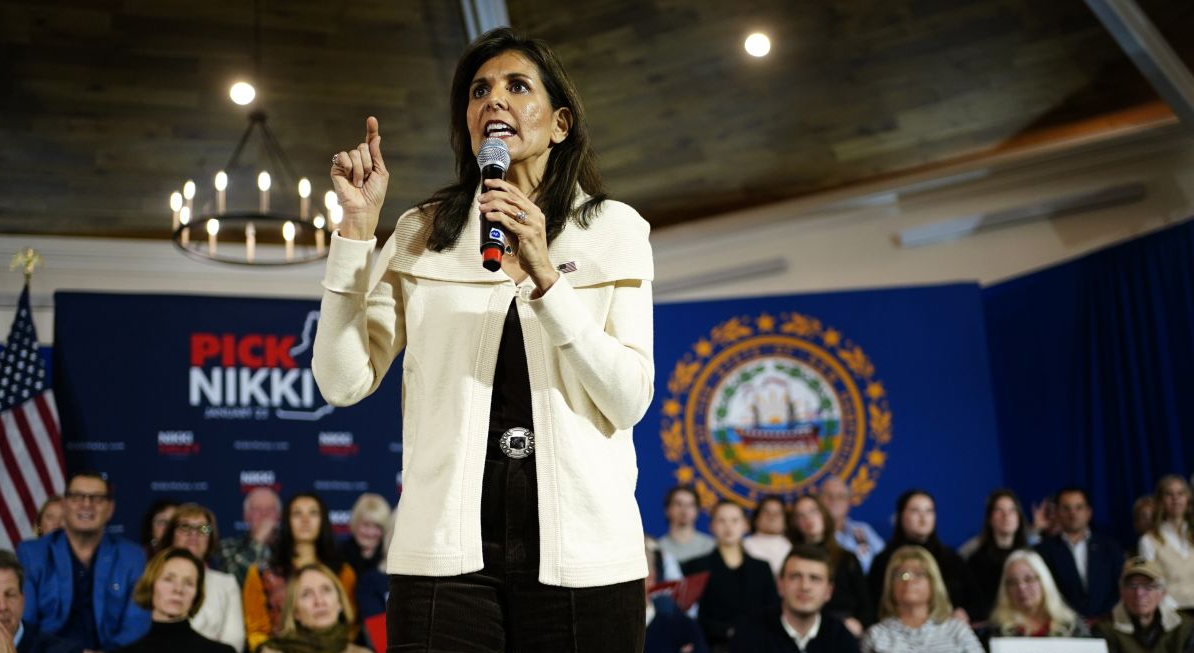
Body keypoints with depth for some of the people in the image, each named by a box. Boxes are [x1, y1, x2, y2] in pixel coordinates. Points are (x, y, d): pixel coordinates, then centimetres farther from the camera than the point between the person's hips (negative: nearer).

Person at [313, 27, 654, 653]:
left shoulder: (614, 231, 5)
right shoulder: (422, 236, 7)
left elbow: (630, 401, -6)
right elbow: (344, 383, -1)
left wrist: (544, 277, -16)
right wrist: (357, 224, -5)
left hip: (582, 553, 0)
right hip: (449, 552, 0)